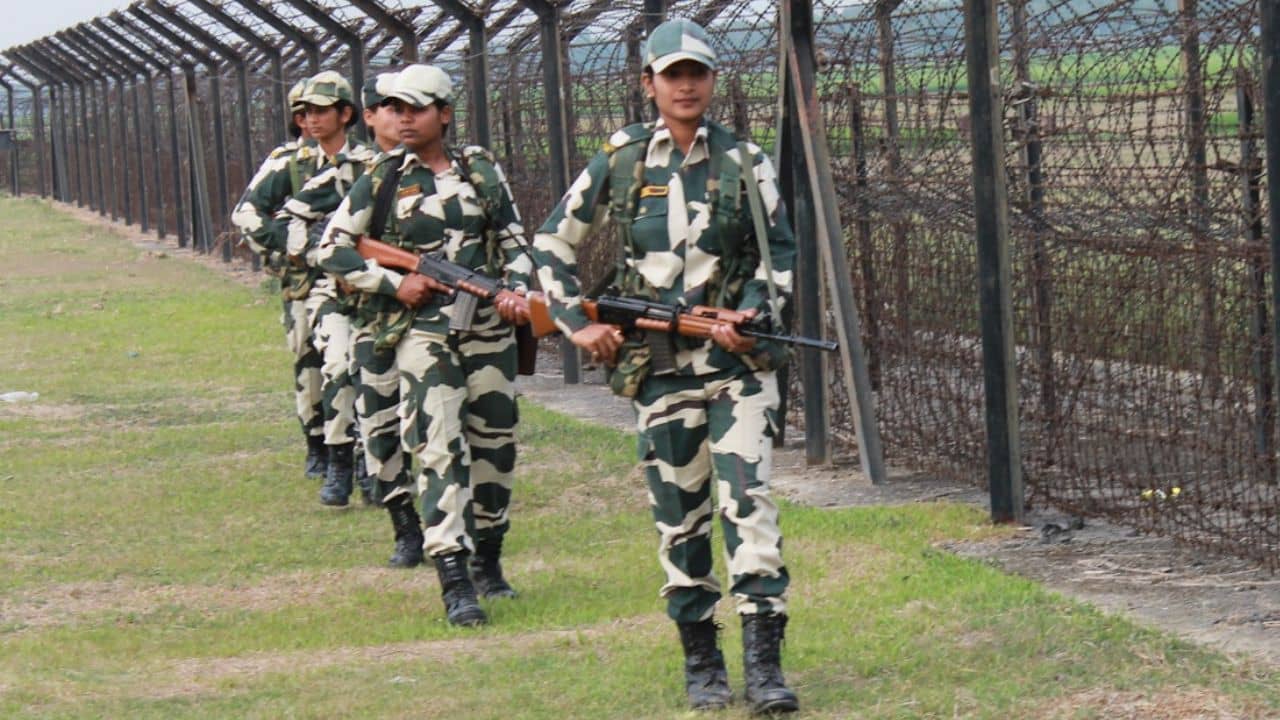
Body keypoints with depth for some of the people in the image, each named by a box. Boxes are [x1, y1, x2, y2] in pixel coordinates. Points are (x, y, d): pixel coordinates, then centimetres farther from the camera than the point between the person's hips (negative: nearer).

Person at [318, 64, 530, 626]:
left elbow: (513, 240, 15)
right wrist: (393, 284, -8)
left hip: (489, 327, 3)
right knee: (440, 450, -13)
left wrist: (516, 288, -5)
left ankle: (487, 561, 29)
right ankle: (455, 585, -19)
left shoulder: (483, 172, 7)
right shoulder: (383, 180, 1)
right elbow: (332, 248, 3)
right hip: (424, 330, -3)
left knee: (495, 443, 10)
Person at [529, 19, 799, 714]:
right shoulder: (620, 161, 3)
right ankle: (700, 660, 17)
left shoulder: (745, 161, 2)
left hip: (738, 361, -1)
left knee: (747, 499, -12)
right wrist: (577, 321, 1)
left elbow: (780, 251, 7)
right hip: (657, 363, 1)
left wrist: (750, 314, -9)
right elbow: (553, 243, 12)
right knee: (679, 517, 6)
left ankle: (764, 662, -14)